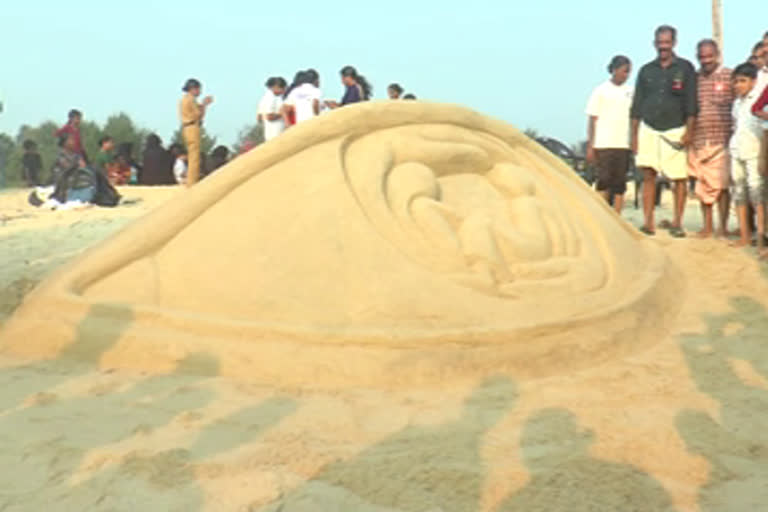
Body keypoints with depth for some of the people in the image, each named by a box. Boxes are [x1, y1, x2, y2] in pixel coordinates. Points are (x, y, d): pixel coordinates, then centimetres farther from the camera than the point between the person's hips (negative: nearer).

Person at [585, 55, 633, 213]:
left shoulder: (630, 92, 10)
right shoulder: (601, 91, 1)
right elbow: (592, 120, 0)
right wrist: (590, 147, -4)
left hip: (624, 145, 4)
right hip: (604, 144, -4)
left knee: (620, 184, 3)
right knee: (605, 182, -5)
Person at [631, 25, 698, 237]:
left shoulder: (685, 68, 3)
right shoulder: (646, 70, 10)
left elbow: (691, 103, 0)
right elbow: (637, 105, 11)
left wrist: (689, 131, -9)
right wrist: (634, 134, 6)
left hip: (675, 130, -2)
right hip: (649, 128, 2)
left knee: (679, 178, -1)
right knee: (648, 174, -6)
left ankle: (677, 222, 7)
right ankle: (648, 222, -4)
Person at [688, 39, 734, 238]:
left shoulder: (729, 76, 1)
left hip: (722, 140, -3)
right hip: (698, 141, 3)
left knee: (721, 184, -3)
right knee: (703, 185, 8)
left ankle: (723, 226, 7)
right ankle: (707, 225, 18)